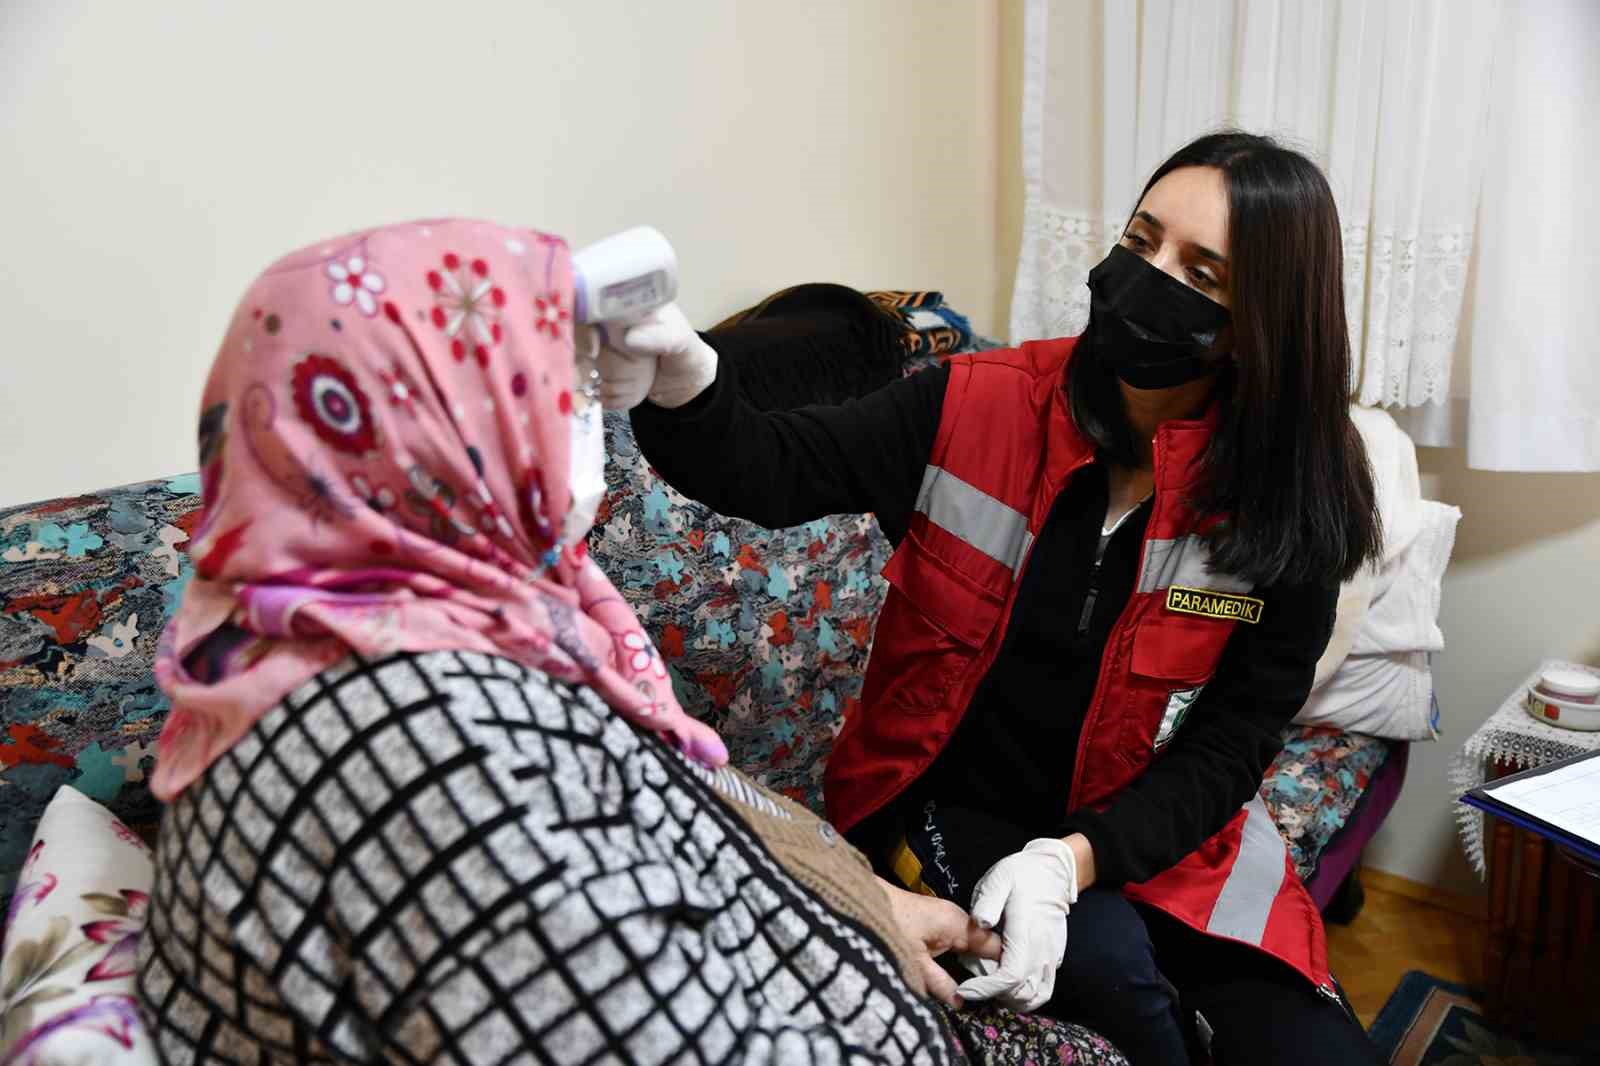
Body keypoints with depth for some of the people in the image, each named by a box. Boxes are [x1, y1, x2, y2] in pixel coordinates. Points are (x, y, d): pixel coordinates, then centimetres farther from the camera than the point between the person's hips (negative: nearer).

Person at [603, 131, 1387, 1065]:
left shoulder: (1282, 503, -10)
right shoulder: (982, 407, -11)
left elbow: (1231, 745, -10)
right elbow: (772, 471, -17)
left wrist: (1072, 859, -25)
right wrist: (682, 383, -39)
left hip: (1151, 830, 2)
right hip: (953, 806, -1)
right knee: (1107, 963, -26)